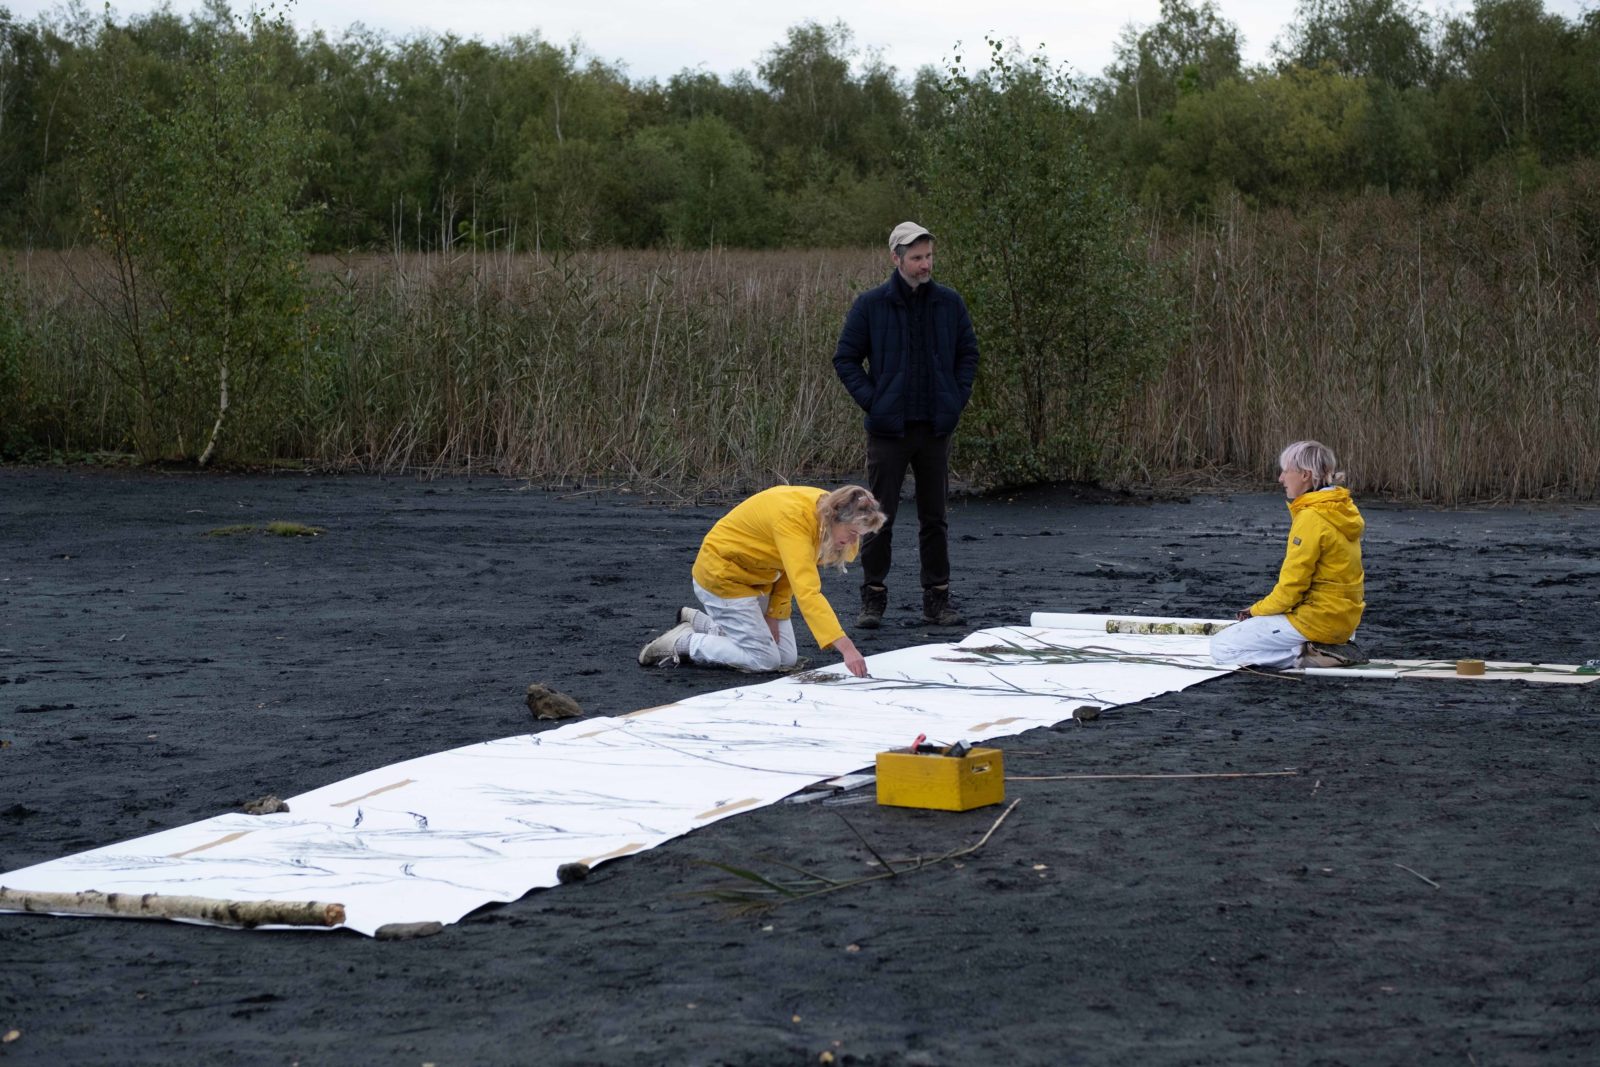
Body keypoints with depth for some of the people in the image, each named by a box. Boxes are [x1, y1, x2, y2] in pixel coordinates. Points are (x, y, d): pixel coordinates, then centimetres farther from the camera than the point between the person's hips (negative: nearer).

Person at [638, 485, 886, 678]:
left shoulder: (824, 506, -10)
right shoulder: (793, 517, -37)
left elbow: (795, 570, 4)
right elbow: (807, 591, -45)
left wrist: (774, 613, -4)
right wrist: (846, 648, -50)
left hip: (758, 577, 9)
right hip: (723, 574, -9)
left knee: (786, 658, 7)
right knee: (765, 660, -12)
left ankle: (700, 621, 21)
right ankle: (683, 642, 3)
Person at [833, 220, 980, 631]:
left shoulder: (950, 303, 5)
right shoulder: (870, 305, -2)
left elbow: (968, 352, 15)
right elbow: (845, 357, 3)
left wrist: (958, 397, 3)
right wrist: (870, 400, -6)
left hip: (936, 427, 2)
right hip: (888, 428, -2)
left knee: (934, 516, 8)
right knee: (879, 517, 0)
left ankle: (937, 598, 15)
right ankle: (873, 598, 8)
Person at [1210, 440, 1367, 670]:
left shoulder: (1311, 518, -20)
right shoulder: (1342, 509, 9)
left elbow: (1290, 589, -18)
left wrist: (1256, 610, 1)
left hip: (1317, 619, -9)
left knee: (1221, 648, -6)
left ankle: (1306, 656, -12)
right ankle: (1331, 647, 8)